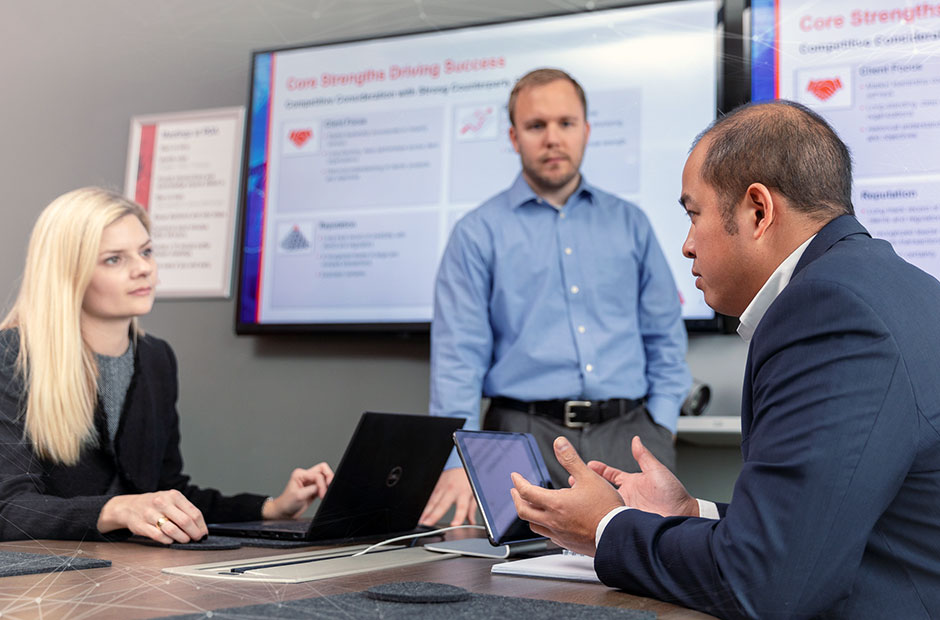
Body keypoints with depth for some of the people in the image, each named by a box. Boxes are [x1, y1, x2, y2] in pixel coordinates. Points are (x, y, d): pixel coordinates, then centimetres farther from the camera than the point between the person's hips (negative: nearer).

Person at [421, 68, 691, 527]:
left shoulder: (629, 223, 14)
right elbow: (459, 354, -2)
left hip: (628, 429, 3)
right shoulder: (478, 234, 4)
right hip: (527, 435, -2)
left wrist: (661, 428, 4)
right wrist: (459, 461, -13)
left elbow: (665, 336, 16)